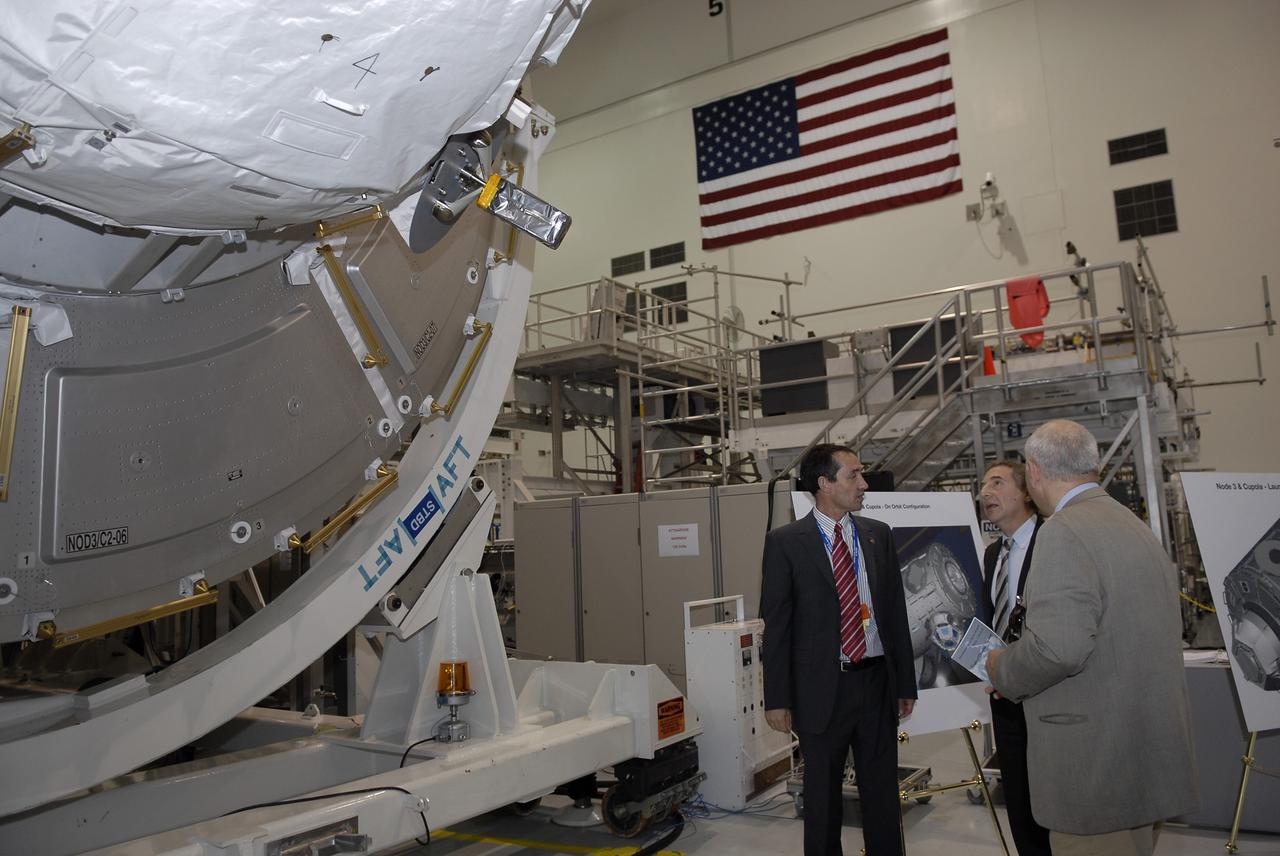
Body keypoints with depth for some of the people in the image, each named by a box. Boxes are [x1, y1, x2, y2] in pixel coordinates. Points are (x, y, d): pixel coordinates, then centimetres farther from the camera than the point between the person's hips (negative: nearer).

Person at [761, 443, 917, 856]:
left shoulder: (878, 535, 5)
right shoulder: (785, 542, -7)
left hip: (877, 681, 3)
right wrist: (777, 698, -8)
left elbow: (896, 612, 9)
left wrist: (906, 683, 8)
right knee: (822, 795, 13)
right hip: (822, 688, -3)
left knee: (883, 792, 15)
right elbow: (775, 625, -6)